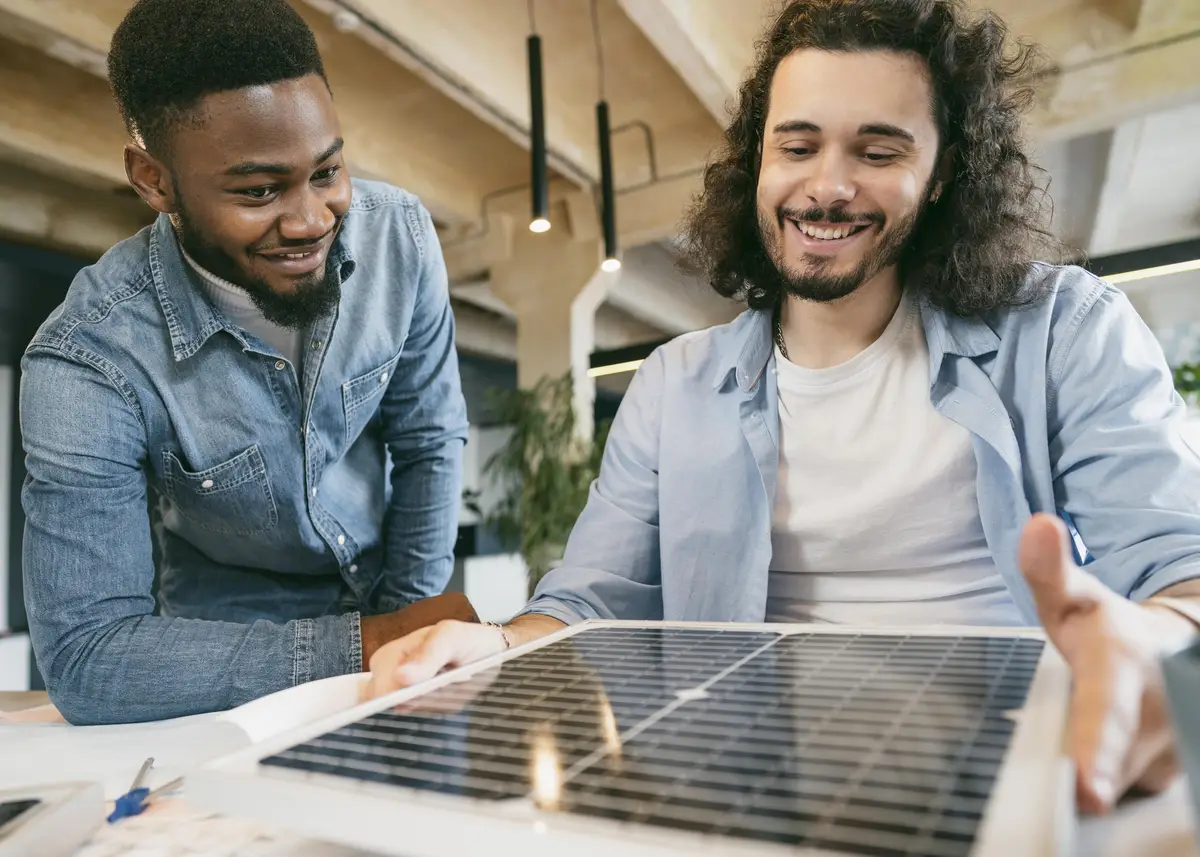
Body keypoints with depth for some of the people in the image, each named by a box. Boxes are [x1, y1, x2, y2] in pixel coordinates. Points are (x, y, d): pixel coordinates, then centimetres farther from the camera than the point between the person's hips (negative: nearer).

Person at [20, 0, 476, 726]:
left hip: (389, 598, 3)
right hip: (234, 666, -2)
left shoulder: (398, 234, -15)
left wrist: (408, 630, -7)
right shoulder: (87, 359, -22)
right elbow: (85, 658, -22)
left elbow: (429, 441, -5)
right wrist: (366, 645, -26)